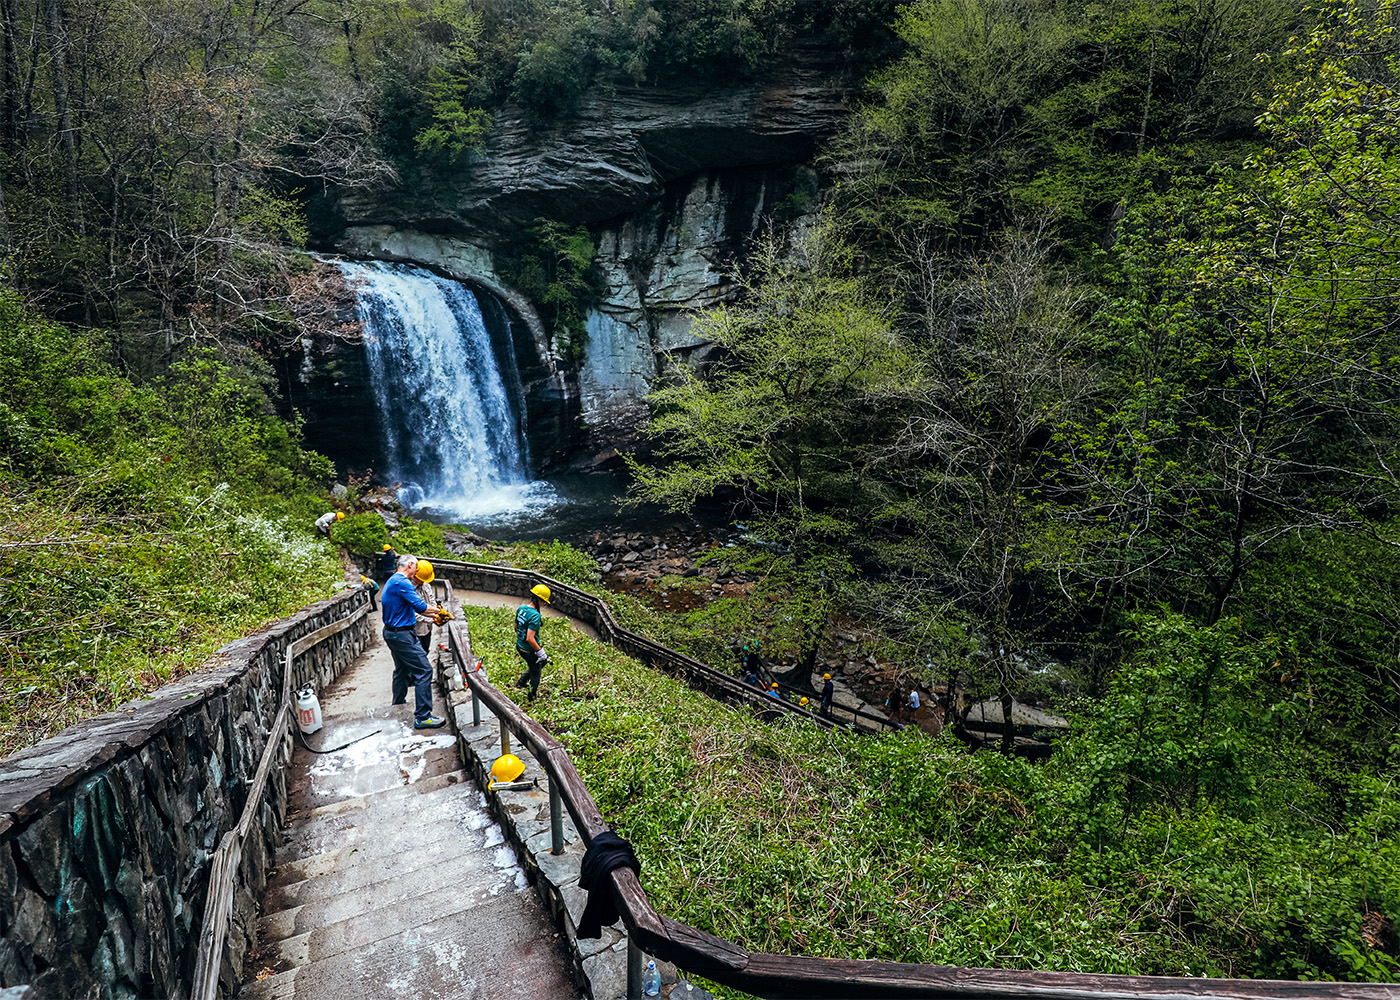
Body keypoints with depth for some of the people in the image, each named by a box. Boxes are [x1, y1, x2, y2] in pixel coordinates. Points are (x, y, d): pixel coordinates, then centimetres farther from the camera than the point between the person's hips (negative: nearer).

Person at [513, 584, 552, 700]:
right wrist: (540, 651, -20)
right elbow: (530, 638, -31)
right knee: (535, 675, 17)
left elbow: (516, 627, 10)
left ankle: (521, 682, 34)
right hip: (530, 651, -8)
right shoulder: (535, 615, -29)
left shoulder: (521, 608, -4)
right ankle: (531, 699, 34)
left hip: (519, 646, 8)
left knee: (539, 664, 32)